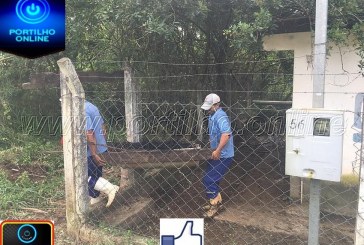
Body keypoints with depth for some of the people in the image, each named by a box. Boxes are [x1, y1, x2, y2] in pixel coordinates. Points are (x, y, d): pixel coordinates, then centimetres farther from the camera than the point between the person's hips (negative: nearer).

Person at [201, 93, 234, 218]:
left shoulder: (220, 117, -21)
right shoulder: (212, 116, 11)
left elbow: (226, 134, -36)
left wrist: (217, 151, -38)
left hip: (223, 156, -10)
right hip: (216, 154, 10)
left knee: (209, 179, -8)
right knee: (211, 178, 18)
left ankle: (214, 205, 7)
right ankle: (217, 201, 33)